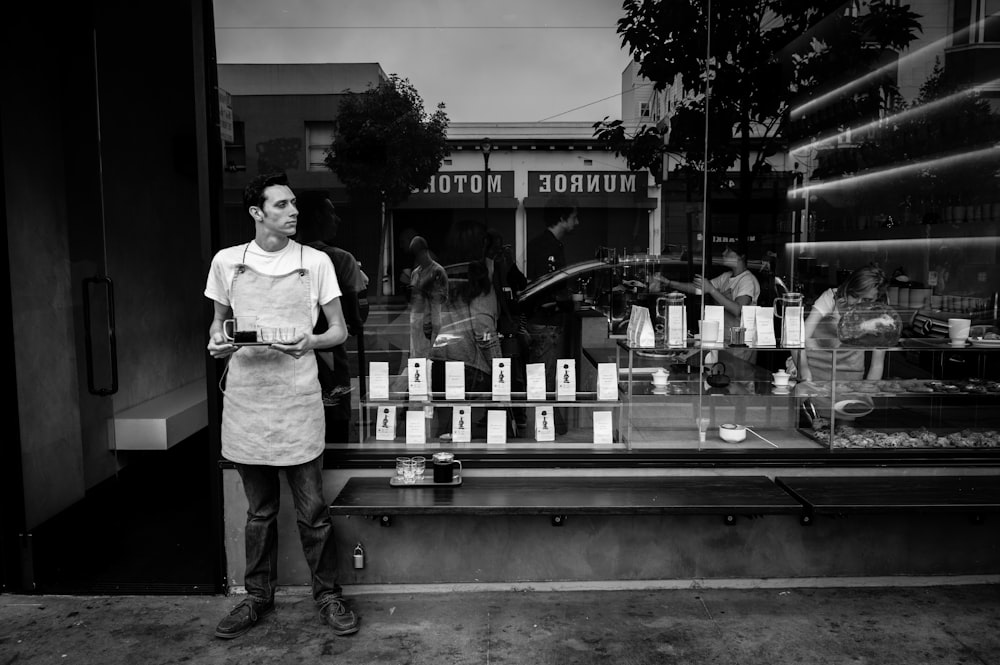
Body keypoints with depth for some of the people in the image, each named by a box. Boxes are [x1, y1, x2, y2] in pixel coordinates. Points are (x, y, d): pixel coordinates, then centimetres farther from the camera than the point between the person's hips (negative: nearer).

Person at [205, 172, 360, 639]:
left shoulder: (315, 262, 1)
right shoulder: (226, 262, 5)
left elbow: (339, 331, 3)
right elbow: (218, 322, 18)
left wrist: (310, 341, -17)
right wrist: (216, 343, -5)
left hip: (297, 399, -2)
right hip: (245, 397, 2)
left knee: (312, 509, 3)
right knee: (259, 510, 14)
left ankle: (327, 593, 21)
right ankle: (258, 596, 30)